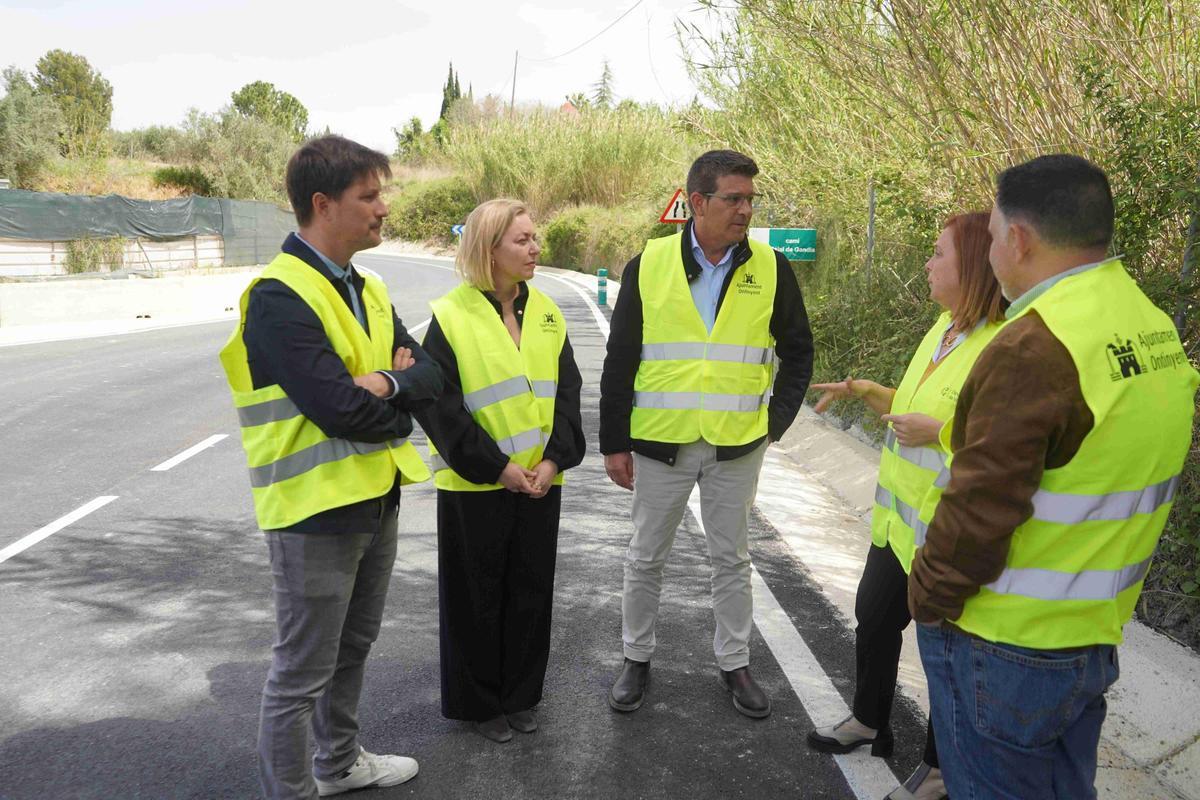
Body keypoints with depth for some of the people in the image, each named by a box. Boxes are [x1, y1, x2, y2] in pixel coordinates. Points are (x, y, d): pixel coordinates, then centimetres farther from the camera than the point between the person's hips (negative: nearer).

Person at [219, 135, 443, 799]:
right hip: (316, 511, -9)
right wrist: (398, 415, -7)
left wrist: (391, 382, -17)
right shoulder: (280, 297, -20)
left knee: (352, 649, 24)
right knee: (302, 673, 5)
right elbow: (340, 407, -27)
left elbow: (430, 374, 5)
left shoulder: (367, 290, 9)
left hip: (375, 497, 9)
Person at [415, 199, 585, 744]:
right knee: (477, 597, 8)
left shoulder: (546, 312, 5)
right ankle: (479, 702, 26)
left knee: (532, 591, 14)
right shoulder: (451, 315, -10)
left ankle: (521, 695, 32)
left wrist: (555, 458, -9)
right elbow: (440, 406, -12)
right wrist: (497, 467, -15)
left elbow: (567, 391, 4)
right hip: (475, 485, -4)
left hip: (540, 481, 5)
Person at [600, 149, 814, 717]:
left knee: (731, 559, 13)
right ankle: (636, 659, 30)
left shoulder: (770, 268, -2)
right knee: (645, 558, 12)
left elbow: (798, 350, 9)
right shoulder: (649, 265, -5)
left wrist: (778, 417, -1)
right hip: (660, 442, 0)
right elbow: (620, 360, -1)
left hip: (737, 445, 1)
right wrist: (614, 442, -2)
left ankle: (734, 663, 30)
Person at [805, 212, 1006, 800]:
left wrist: (938, 432, -29)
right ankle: (868, 722, 48)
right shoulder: (943, 328, 6)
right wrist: (864, 391, 6)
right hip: (898, 517, 9)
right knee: (873, 617, 24)